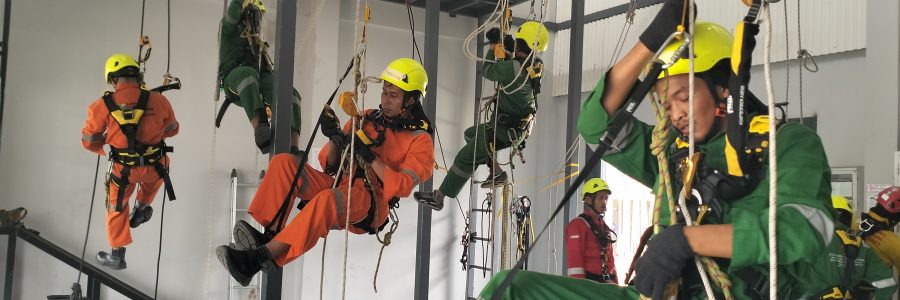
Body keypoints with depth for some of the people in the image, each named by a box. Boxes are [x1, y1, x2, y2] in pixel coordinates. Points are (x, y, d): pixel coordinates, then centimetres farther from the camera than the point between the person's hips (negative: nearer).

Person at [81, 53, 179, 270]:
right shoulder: (158, 100, -11)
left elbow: (88, 141, -1)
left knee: (117, 209, 24)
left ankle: (117, 255, 35)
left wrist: (101, 145, 23)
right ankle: (142, 207, 34)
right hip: (155, 167, 1)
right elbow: (172, 129, 6)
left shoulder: (103, 105, -12)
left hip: (123, 169, 0)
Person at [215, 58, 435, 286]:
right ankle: (269, 235, -27)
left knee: (327, 199, -38)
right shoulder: (366, 118, 16)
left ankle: (259, 258, -40)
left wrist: (371, 157, -21)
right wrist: (335, 139, -6)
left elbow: (402, 187, -13)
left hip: (370, 204, -6)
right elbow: (331, 166, 14)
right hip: (339, 187, 6)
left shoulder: (419, 140, 2)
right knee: (284, 162, -13)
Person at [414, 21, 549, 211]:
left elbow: (489, 72, -11)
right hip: (519, 126, 9)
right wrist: (509, 49, 1)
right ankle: (497, 173, 20)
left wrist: (495, 47, 2)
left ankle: (438, 197, 14)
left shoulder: (515, 67, -29)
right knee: (470, 134, 26)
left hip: (506, 130, -9)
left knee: (465, 158, 3)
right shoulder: (535, 65, -3)